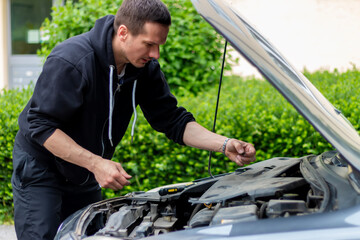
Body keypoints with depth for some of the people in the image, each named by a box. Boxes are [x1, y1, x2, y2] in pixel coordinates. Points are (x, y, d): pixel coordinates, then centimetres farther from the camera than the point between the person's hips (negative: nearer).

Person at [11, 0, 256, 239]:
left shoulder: (145, 67, -9)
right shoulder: (69, 61, -29)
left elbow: (173, 120, -5)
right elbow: (42, 126, -28)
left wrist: (224, 144, -20)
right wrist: (96, 163, -35)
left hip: (85, 178, 7)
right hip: (40, 170, -6)